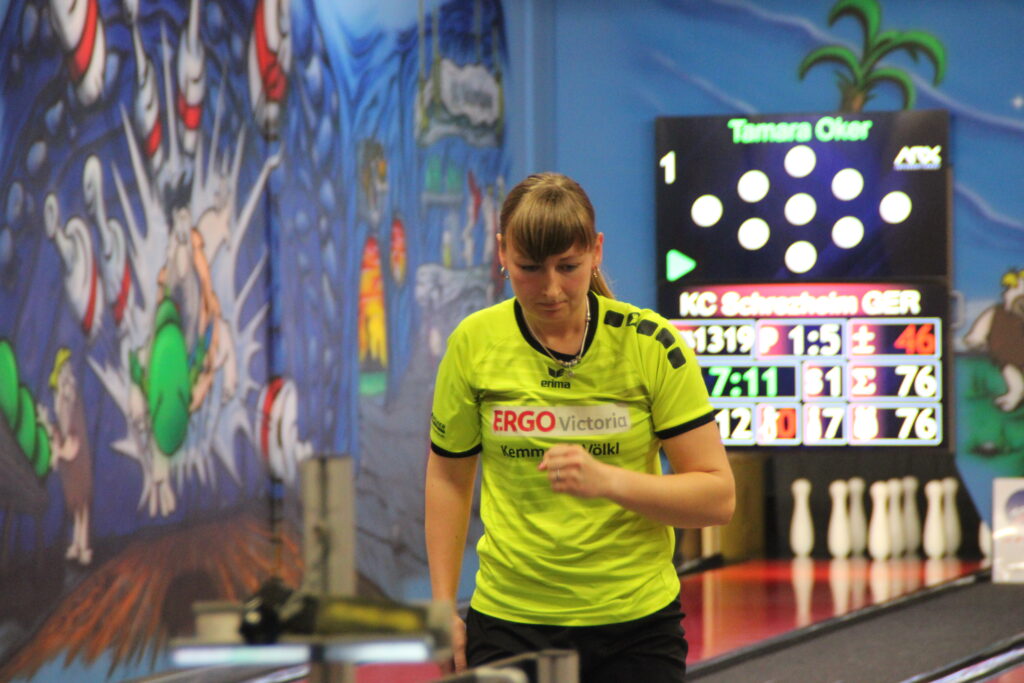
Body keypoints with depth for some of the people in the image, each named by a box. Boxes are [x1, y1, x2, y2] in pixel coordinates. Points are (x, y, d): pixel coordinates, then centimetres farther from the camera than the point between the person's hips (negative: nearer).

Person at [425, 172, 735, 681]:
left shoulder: (650, 344, -8)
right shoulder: (474, 343, -2)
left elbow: (718, 495, -8)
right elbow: (448, 473, 12)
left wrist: (607, 480, -22)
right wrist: (444, 607, 7)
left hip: (636, 624, -1)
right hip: (508, 620, 1)